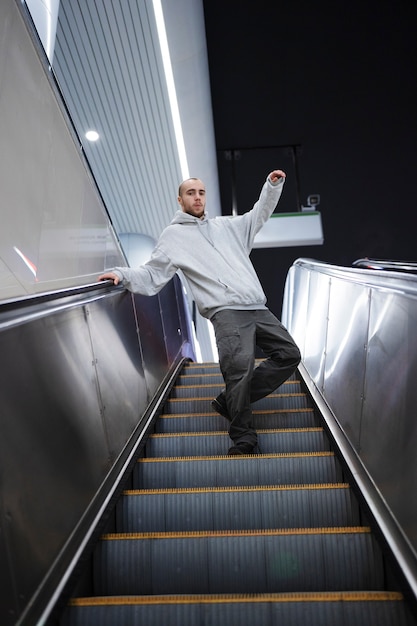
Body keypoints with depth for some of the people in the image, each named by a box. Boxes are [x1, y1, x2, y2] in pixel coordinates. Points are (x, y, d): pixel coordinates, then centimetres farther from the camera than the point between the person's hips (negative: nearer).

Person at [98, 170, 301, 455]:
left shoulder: (226, 225, 23)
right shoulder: (174, 235, 10)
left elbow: (260, 214, 32)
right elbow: (152, 275, 6)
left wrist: (273, 184, 20)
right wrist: (123, 274, -11)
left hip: (259, 308, 7)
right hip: (227, 311, -6)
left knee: (289, 354, 4)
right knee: (240, 365, -29)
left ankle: (230, 400, 8)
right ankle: (243, 435, -12)